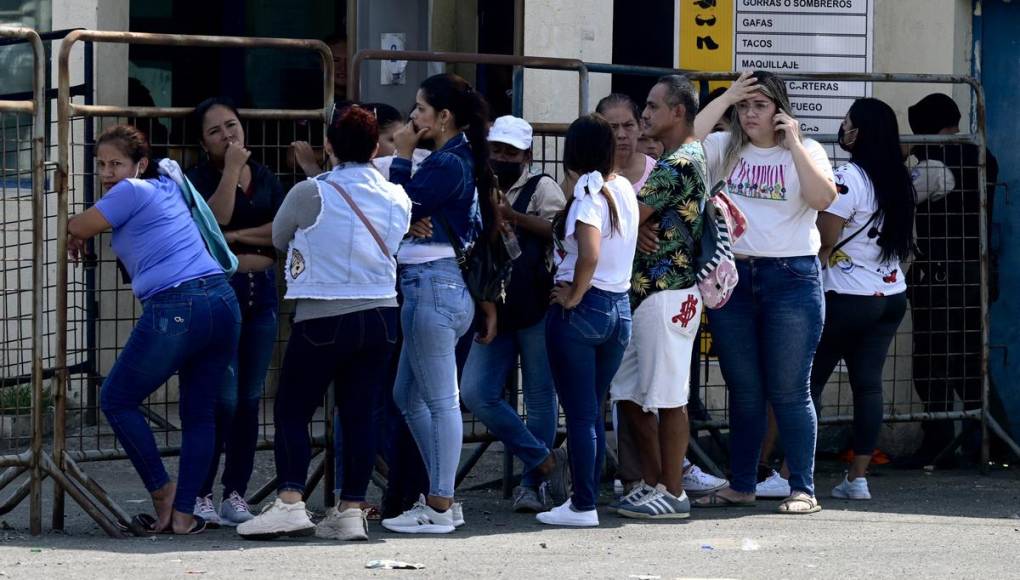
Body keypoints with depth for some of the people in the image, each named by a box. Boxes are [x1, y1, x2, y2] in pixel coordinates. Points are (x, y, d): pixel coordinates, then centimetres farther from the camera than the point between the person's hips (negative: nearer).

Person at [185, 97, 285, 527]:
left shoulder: (266, 179, 13)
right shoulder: (198, 177, 0)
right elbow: (214, 219, -17)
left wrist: (237, 236, -9)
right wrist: (231, 169, -14)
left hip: (262, 291, 5)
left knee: (250, 398, 4)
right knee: (223, 398, -11)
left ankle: (236, 494, 9)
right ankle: (200, 496, -5)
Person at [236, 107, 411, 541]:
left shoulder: (310, 194, -9)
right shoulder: (398, 199, 3)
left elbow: (278, 238, 7)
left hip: (323, 318, -4)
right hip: (381, 316, 4)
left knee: (292, 411, 2)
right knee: (359, 416, 6)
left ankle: (290, 501, -10)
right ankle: (351, 510, 5)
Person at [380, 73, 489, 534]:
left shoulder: (447, 164, -14)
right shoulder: (458, 159, 16)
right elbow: (411, 209, 14)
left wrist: (402, 157, -6)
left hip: (433, 284, -11)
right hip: (428, 287, 11)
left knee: (440, 400, -6)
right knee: (408, 396, 16)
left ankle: (439, 508, -3)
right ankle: (440, 498, 19)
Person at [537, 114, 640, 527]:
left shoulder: (587, 193, -15)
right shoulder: (624, 189, 7)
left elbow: (589, 253, -27)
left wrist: (573, 295, -15)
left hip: (580, 308, -7)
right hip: (620, 306, 7)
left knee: (579, 413, -2)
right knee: (594, 411, 16)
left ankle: (582, 506, 0)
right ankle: (588, 496, 19)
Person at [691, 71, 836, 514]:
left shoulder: (805, 151, 3)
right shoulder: (725, 149, 8)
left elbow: (822, 198, -14)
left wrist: (793, 143, -12)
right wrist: (726, 98, -7)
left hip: (791, 278, -3)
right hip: (732, 276, 3)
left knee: (789, 391, -3)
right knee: (743, 391, 9)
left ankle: (803, 489, 2)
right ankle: (741, 486, 16)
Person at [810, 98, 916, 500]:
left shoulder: (848, 179, -15)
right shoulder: (898, 180, 8)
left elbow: (824, 239, -15)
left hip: (847, 298, -7)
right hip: (892, 296, 7)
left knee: (809, 380, 0)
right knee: (868, 383, 6)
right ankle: (858, 478, 4)